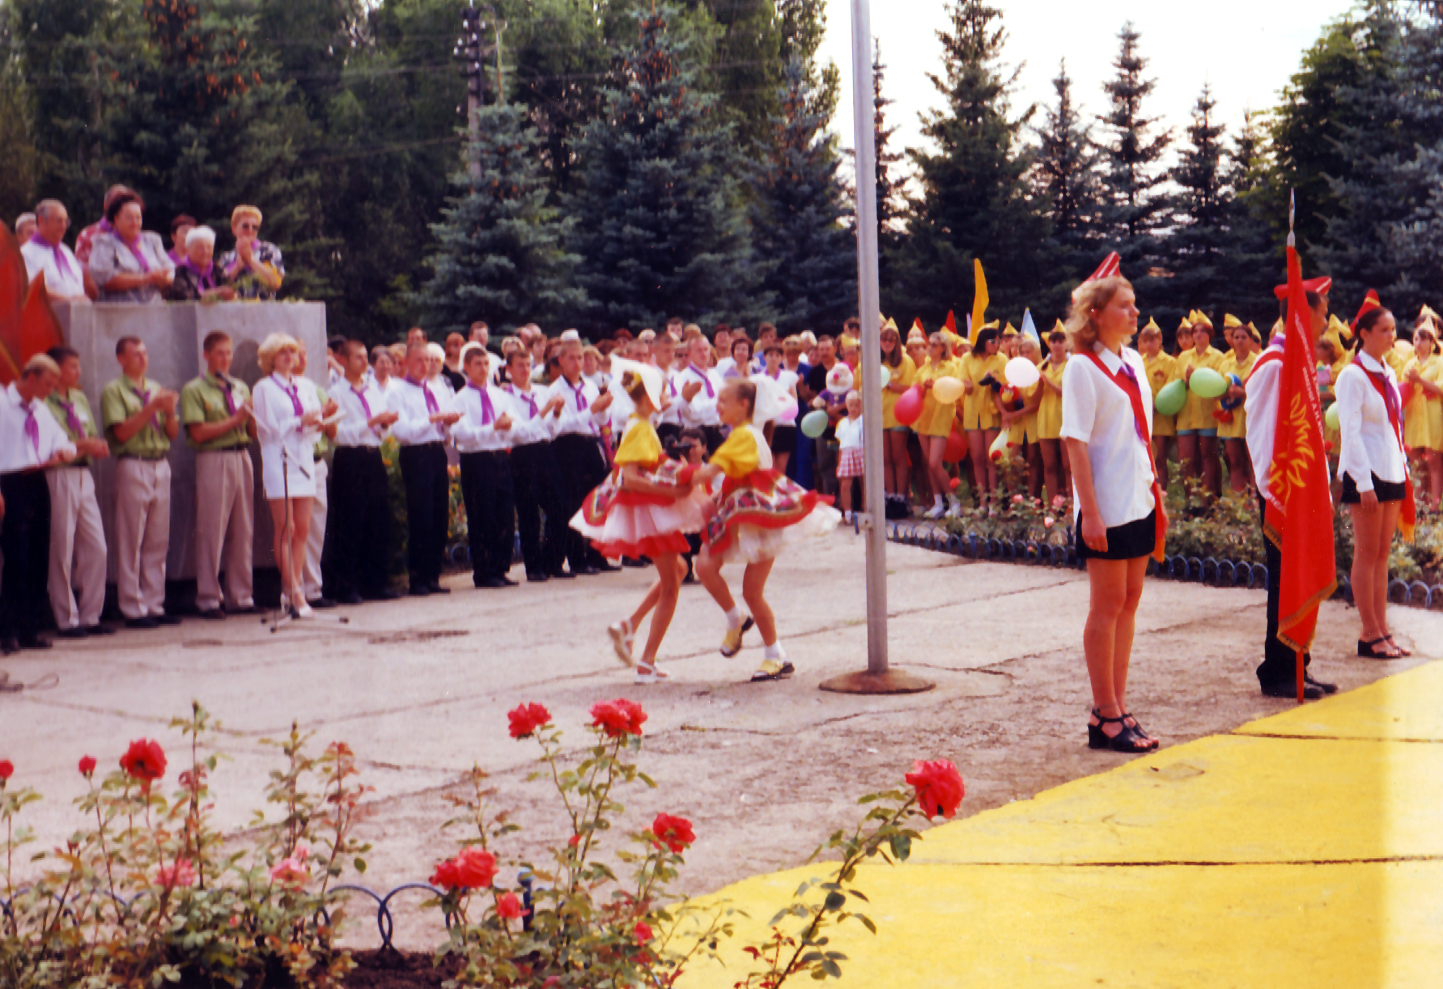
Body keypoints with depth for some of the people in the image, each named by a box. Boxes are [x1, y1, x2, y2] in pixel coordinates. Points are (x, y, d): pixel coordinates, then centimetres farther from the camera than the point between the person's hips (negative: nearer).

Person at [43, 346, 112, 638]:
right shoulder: (45, 402, -7)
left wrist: (96, 446, -5)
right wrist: (81, 445, -13)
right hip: (59, 476, -7)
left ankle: (90, 616, 13)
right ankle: (67, 620, 7)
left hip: (84, 475, 7)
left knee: (97, 548, 4)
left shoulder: (80, 399, 17)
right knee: (62, 550, -2)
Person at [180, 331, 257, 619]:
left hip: (242, 458, 6)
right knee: (212, 531, -4)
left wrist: (252, 415, -7)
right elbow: (198, 432, -10)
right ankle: (208, 599, 3)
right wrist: (234, 420, -12)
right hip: (213, 461, -5)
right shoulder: (194, 390, 0)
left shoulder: (241, 388, 17)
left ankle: (240, 596, 13)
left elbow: (253, 431, 14)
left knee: (243, 530, 6)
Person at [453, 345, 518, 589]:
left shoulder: (500, 395, 14)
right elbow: (463, 434, -13)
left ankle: (500, 569, 12)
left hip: (501, 457, 5)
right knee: (482, 519, -1)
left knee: (506, 516, 3)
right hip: (476, 460, -5)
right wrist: (494, 427, -22)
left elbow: (512, 430, 9)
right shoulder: (461, 398, -2)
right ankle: (483, 573, 7)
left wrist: (508, 425, -14)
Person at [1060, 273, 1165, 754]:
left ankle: (1118, 709, 16)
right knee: (1108, 604, -2)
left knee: (1129, 601, 9)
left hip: (1139, 501, 7)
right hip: (1107, 505, -7)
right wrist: (1090, 511, -19)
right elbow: (1076, 442, -14)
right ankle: (1105, 715, 5)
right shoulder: (1083, 367, -10)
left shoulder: (1134, 362, 12)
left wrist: (1156, 491, 13)